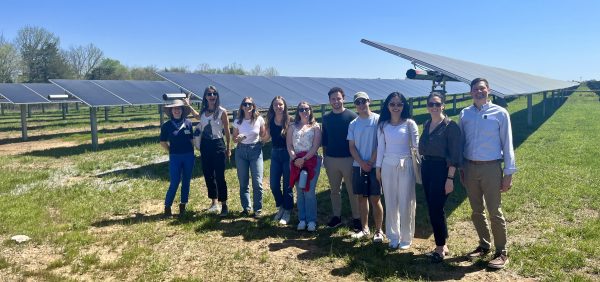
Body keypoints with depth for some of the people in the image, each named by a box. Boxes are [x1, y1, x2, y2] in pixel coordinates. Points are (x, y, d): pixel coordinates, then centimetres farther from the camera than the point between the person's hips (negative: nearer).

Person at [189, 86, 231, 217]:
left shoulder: (222, 111, -8)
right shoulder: (203, 111, 6)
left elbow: (227, 131, -3)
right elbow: (198, 117, 32)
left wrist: (228, 149, 0)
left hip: (218, 145, -5)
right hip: (205, 145, 6)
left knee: (219, 176, -4)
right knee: (208, 174, 10)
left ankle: (224, 205, 6)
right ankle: (214, 201, 24)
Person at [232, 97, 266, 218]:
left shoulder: (259, 119, -4)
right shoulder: (238, 122, 1)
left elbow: (263, 135, 6)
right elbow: (234, 139, 8)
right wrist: (238, 138, -14)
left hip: (255, 150, -2)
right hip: (241, 151, 2)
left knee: (257, 182, -5)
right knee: (243, 183, 7)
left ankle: (258, 209, 7)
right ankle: (246, 208, 20)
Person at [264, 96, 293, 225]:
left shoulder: (289, 121, -9)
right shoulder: (270, 121, 3)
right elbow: (266, 138, 7)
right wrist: (267, 128, -9)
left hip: (287, 154, -4)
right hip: (275, 154, 4)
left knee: (287, 185, 3)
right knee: (273, 184, 7)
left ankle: (287, 212, 18)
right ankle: (281, 208, 29)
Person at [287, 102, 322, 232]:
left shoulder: (315, 127, 4)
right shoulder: (293, 127, 12)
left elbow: (315, 146, -5)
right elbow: (289, 146, 5)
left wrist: (304, 159, -14)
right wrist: (295, 159, -11)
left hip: (311, 160, -2)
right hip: (296, 161, 3)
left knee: (309, 191, -5)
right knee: (299, 192, 5)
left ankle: (311, 220, 3)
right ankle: (302, 220, 11)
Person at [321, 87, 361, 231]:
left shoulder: (351, 116, -5)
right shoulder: (326, 118, 8)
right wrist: (324, 157, 10)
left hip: (348, 159, -4)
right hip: (331, 159, 4)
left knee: (352, 191, 2)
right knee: (334, 190, 13)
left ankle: (356, 218, 13)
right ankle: (336, 216, 25)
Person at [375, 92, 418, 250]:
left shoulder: (409, 124, -1)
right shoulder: (383, 125, 6)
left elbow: (417, 145, 0)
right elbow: (380, 147, 8)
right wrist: (378, 167, 6)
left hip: (405, 165, -2)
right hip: (388, 166, 2)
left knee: (406, 203, 3)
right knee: (390, 203, 8)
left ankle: (406, 238, 17)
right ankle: (394, 236, 21)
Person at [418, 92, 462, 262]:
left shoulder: (450, 125, -9)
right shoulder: (427, 125, 11)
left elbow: (454, 154, -13)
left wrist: (450, 178, -17)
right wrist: (423, 168, 11)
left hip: (441, 170, -7)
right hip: (426, 168, 7)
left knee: (436, 208, -6)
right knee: (432, 208, 10)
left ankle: (440, 247, 10)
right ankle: (442, 245, 24)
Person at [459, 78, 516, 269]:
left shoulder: (500, 113, -3)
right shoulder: (465, 114, 5)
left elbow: (507, 144, -3)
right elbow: (461, 142, 9)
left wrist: (509, 173, -6)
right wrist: (461, 169, 6)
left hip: (491, 168, -3)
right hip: (470, 168, 4)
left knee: (495, 212, -1)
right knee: (476, 211, 12)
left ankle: (502, 253, 12)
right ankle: (484, 246, 28)